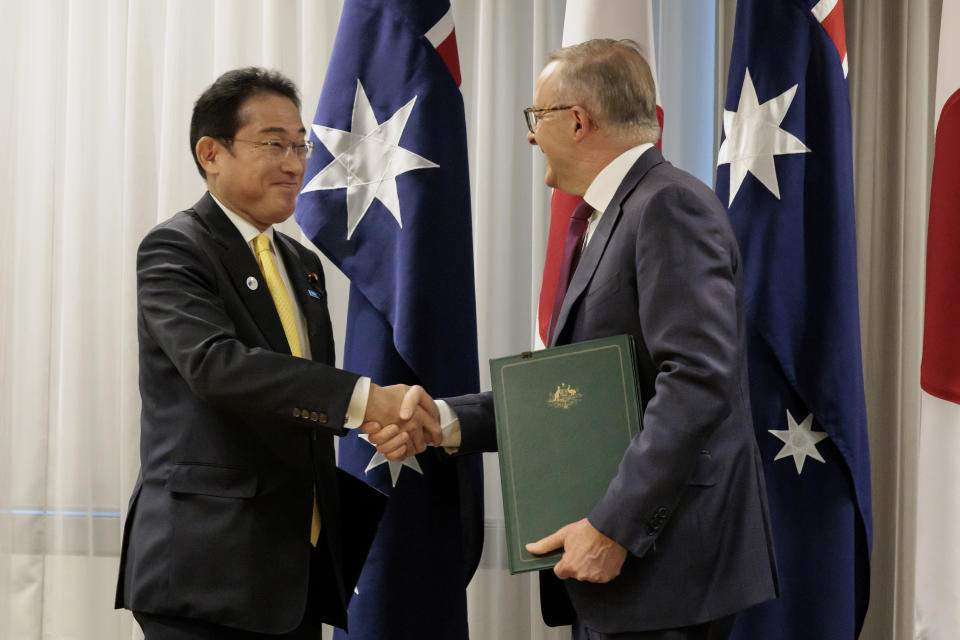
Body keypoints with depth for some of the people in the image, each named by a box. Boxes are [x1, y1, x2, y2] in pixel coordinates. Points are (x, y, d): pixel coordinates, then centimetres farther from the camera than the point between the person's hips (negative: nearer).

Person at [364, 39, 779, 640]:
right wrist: (440, 422, 3)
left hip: (665, 566, -9)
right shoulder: (608, 217, 18)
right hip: (609, 563, 9)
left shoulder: (670, 205, -13)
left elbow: (697, 382, -23)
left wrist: (614, 528, -23)